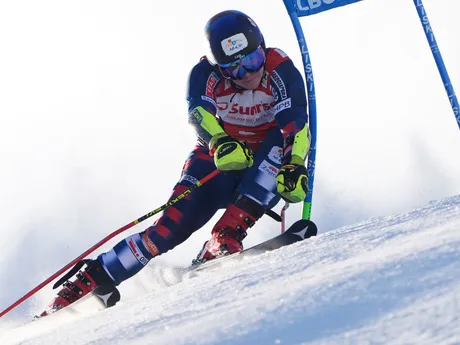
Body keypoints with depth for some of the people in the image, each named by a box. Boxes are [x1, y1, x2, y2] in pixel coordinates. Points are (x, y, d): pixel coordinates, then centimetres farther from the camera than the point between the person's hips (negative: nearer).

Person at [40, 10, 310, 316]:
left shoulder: (281, 71, -19)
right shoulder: (205, 75, -15)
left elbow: (297, 126, -29)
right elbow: (200, 116, -31)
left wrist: (295, 166, -47)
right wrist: (221, 144, -52)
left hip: (266, 165, 0)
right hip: (218, 156, 0)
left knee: (281, 142, -34)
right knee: (175, 224, -21)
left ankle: (227, 235, -38)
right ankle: (90, 280, -15)